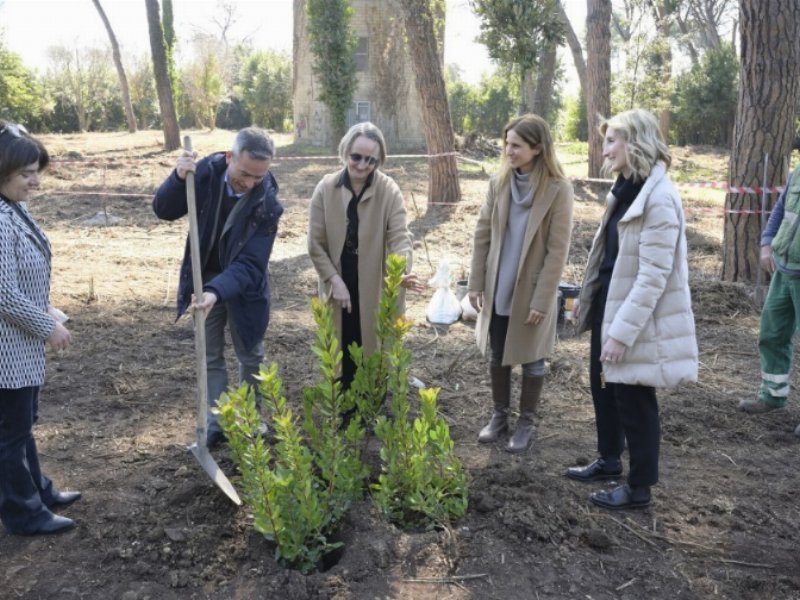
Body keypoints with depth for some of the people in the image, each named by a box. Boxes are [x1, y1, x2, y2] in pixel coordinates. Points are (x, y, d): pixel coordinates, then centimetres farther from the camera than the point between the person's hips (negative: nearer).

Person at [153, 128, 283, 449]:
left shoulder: (267, 202, -25)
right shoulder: (206, 171, -19)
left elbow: (250, 263, -28)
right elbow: (164, 210, -12)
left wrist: (218, 291, -44)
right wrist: (179, 178, -32)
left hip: (243, 285, -1)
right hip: (203, 278, 2)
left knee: (251, 356, 15)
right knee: (210, 358, 12)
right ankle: (217, 423, 26)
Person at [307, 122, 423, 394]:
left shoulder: (389, 190, -11)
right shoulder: (326, 189, -6)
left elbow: (400, 235, -18)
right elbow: (316, 243, -3)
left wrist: (403, 271, -37)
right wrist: (334, 280, -11)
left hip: (377, 288, -1)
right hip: (339, 286, 2)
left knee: (375, 351, 10)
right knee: (342, 353, 12)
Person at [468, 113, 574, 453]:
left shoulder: (558, 190, -14)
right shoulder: (498, 182, -2)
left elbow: (558, 250, -14)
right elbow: (482, 235, 3)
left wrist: (541, 299, -16)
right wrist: (475, 283, 1)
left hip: (531, 291, -4)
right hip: (497, 288, 4)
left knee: (531, 360, 11)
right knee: (497, 356, 16)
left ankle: (526, 422, 28)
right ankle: (500, 414, 35)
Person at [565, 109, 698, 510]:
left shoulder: (659, 197, -21)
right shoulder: (628, 188, 9)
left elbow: (653, 275, -24)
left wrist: (623, 331, -24)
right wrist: (592, 303, 18)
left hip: (637, 318, -9)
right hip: (609, 306, 9)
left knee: (634, 401, 4)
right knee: (603, 387, 20)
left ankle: (639, 488, 22)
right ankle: (609, 461, 39)